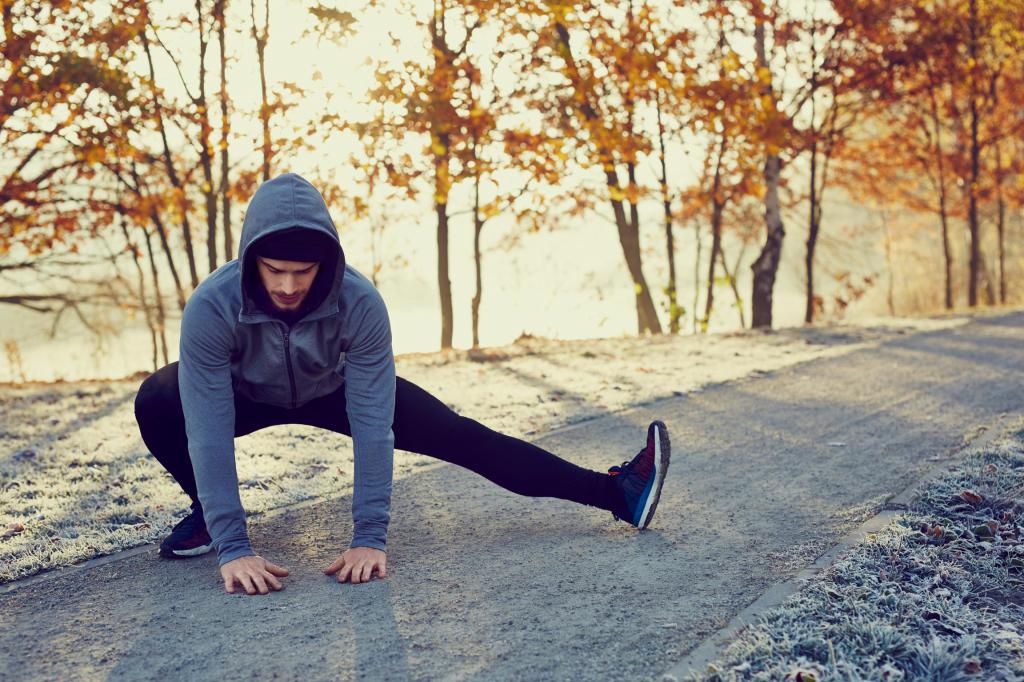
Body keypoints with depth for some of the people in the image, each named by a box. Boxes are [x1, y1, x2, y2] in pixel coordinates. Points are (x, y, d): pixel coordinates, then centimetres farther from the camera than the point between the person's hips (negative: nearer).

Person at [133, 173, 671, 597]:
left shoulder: (360, 303, -37)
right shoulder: (210, 307, -39)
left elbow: (372, 425, -34)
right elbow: (210, 434, -38)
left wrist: (369, 538, -37)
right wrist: (232, 548, -42)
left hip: (334, 388, 0)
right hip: (247, 394, 0)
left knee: (460, 436, -12)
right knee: (156, 404, -30)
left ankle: (616, 493, -8)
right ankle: (207, 514, -2)